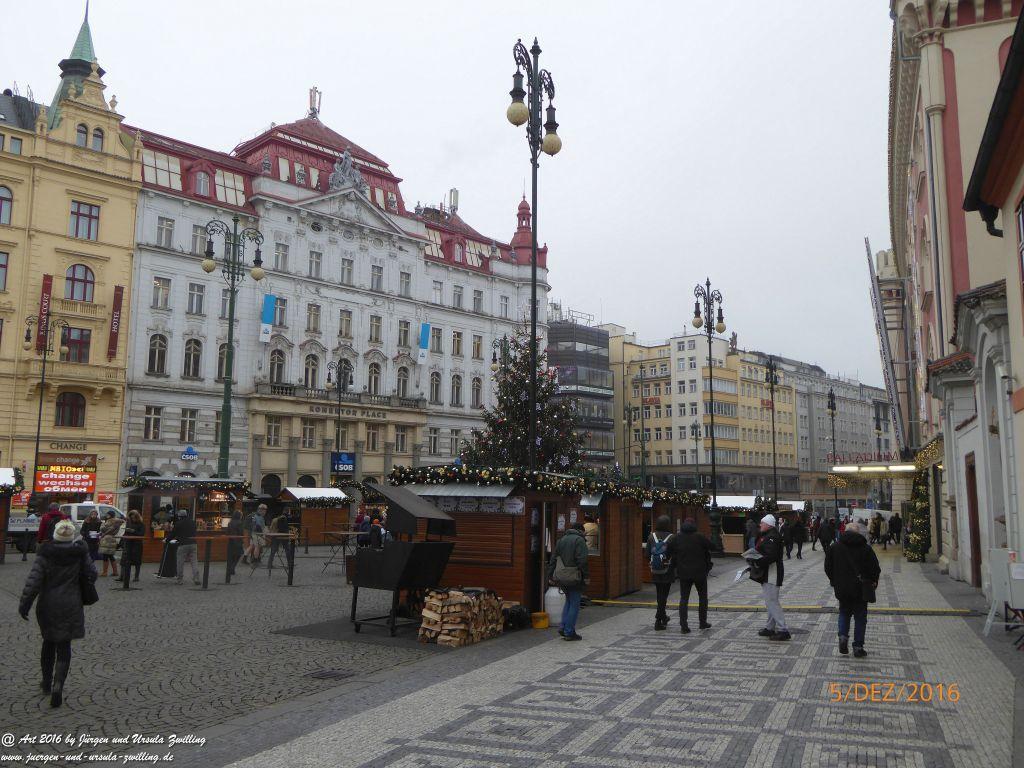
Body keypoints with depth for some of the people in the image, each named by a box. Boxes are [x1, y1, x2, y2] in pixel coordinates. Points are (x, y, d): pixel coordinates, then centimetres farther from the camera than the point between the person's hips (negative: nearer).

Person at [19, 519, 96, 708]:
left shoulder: (45, 553, -8)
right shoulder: (80, 553, -6)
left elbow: (33, 579, -13)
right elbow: (91, 574, 0)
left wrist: (25, 604, -8)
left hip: (48, 606, 1)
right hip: (71, 606, -1)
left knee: (49, 642, 21)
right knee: (64, 646, 4)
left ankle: (47, 681, 34)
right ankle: (58, 685, -13)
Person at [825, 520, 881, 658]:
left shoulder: (835, 547, -2)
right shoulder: (865, 548, -7)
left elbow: (828, 567, 1)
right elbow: (875, 568, -6)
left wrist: (834, 581, 14)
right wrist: (872, 582, 10)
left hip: (841, 588, 1)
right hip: (860, 589, -1)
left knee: (844, 613, 19)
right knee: (860, 617, 9)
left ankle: (843, 636, -2)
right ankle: (858, 647, 10)